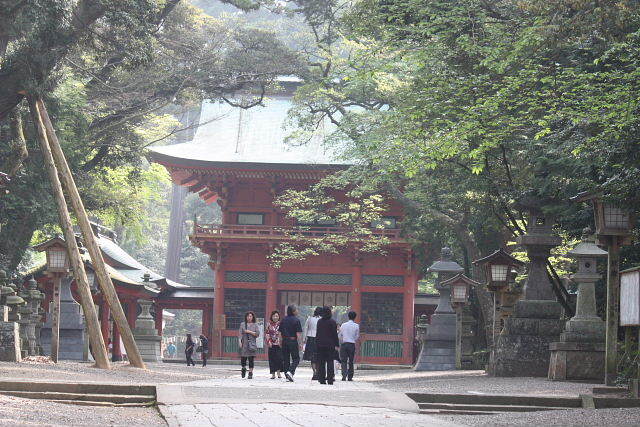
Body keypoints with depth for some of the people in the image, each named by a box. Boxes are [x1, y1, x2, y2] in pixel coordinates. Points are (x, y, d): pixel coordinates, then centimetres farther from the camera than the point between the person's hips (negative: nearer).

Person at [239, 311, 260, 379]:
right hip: (244, 343, 0)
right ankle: (244, 369, 26)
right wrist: (240, 342, -8)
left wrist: (249, 332, -8)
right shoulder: (242, 324, 9)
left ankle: (250, 373, 1)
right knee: (243, 358, -3)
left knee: (251, 359, -4)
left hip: (252, 344, 0)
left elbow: (258, 333, -1)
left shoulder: (255, 325, 8)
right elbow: (240, 333, 3)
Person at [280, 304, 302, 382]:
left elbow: (280, 332, 9)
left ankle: (287, 376, 11)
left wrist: (280, 342, 17)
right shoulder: (296, 320, -9)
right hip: (293, 341, -5)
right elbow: (298, 333, -12)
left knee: (286, 359, 10)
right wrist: (300, 343, -8)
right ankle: (290, 372, -18)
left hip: (284, 341, 5)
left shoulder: (283, 320, 7)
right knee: (296, 358, 2)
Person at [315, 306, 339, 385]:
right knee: (330, 362, -1)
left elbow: (317, 333, 9)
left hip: (320, 345, 4)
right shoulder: (332, 322, -7)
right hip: (330, 345, -4)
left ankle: (322, 379, 4)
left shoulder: (319, 321, 5)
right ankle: (330, 380, -5)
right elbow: (335, 334, -7)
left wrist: (317, 343, 15)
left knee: (321, 363, 6)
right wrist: (337, 345, -3)